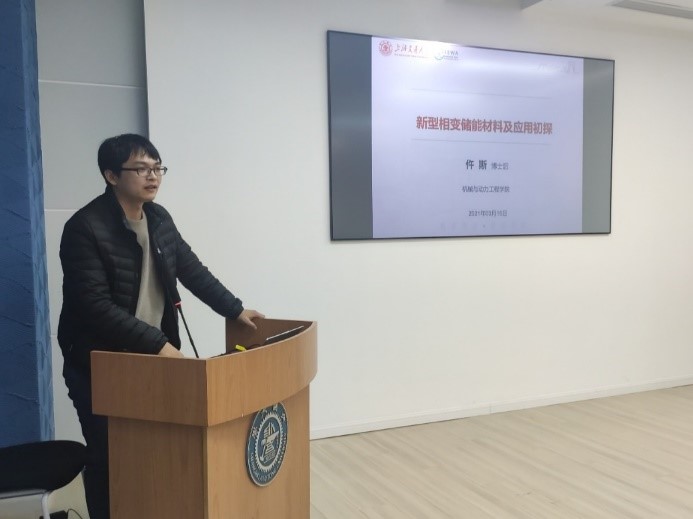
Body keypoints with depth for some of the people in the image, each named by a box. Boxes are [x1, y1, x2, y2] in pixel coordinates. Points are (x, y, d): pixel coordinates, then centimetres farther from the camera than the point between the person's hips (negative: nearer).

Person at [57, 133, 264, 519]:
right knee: (108, 457, 5)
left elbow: (192, 270, 13)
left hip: (152, 356, 6)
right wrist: (156, 343, -30)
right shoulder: (85, 228, -20)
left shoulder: (159, 218, 3)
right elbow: (95, 307, -26)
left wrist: (235, 310, 9)